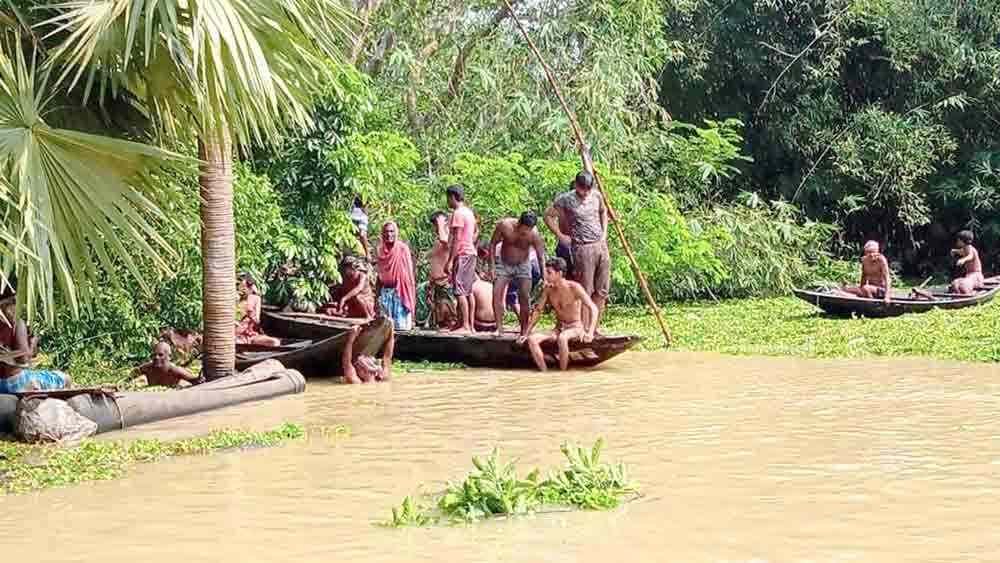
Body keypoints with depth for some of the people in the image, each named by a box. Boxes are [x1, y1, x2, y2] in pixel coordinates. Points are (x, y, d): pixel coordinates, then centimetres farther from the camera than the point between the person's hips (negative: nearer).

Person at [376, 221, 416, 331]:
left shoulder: (402, 248, -4)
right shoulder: (381, 250, 9)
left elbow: (409, 271, -5)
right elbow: (380, 274, 15)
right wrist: (378, 294, 14)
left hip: (399, 289, -4)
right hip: (385, 289, 5)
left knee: (400, 325, -8)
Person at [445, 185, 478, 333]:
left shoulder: (458, 213, -14)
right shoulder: (469, 212, 15)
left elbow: (456, 239, -19)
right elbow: (475, 231, 29)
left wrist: (450, 260, -19)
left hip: (462, 254, -10)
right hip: (471, 253, 10)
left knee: (460, 291, -11)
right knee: (468, 291, 11)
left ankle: (465, 326, -14)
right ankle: (470, 325, 13)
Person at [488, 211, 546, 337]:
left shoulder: (534, 235, -25)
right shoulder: (504, 225, -23)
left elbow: (541, 257, -20)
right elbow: (493, 244, -9)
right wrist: (492, 266, -13)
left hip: (523, 266, -1)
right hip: (504, 264, 1)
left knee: (525, 297, -8)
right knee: (496, 293, -15)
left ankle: (524, 331, 1)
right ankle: (499, 328, -14)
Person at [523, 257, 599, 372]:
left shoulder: (574, 287, -14)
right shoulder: (548, 289, 2)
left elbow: (593, 309, -19)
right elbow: (538, 311, 9)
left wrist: (590, 333, -32)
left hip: (575, 328, -5)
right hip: (558, 329, 6)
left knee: (562, 338, -41)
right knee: (532, 339, -22)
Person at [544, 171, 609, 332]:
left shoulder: (596, 196, 7)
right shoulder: (566, 200, -8)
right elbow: (548, 216, 0)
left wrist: (604, 232, 15)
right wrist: (560, 236, -3)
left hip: (601, 245, 6)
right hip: (582, 248, -6)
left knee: (602, 291, 7)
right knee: (585, 292, -5)